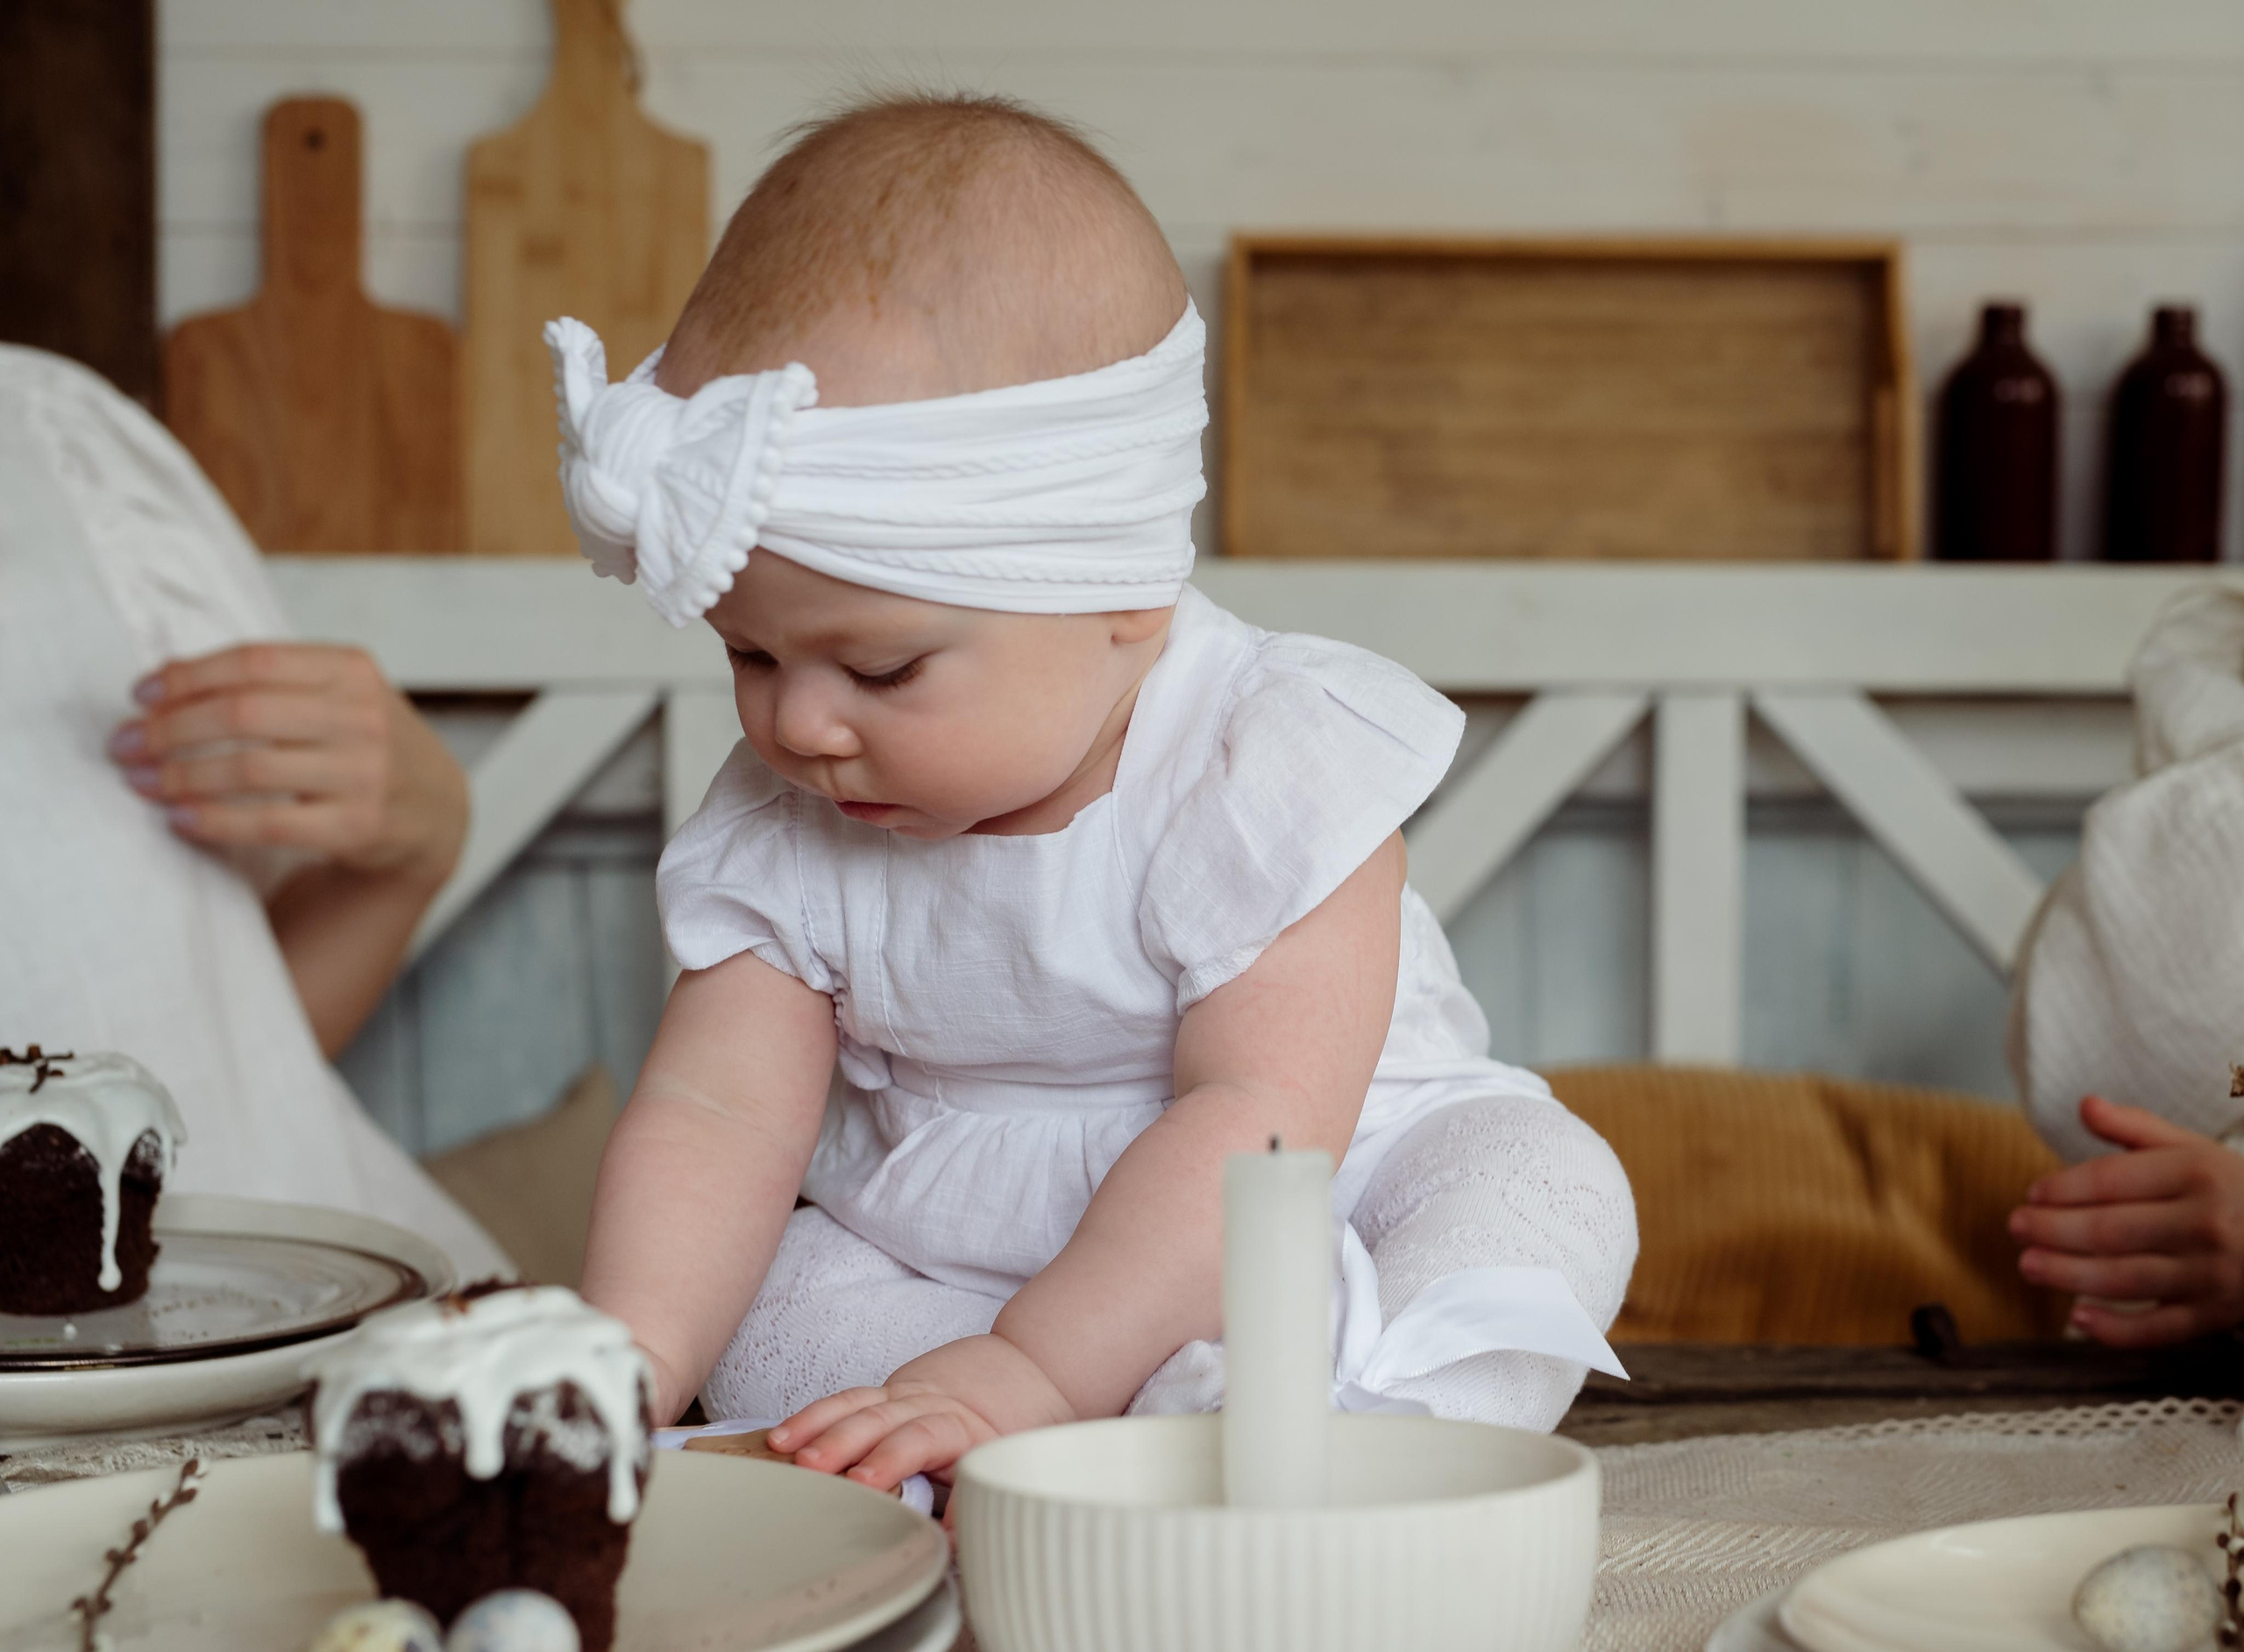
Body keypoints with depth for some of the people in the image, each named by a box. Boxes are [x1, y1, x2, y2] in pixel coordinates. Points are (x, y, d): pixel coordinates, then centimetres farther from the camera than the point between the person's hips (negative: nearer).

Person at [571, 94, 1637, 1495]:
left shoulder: (1267, 772, -23)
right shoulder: (781, 835, -7)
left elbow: (1259, 1129, -29)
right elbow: (715, 1118, -13)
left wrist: (1031, 1374, -38)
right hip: (936, 1265, 5)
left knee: (1541, 1184, -26)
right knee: (747, 1271, -16)